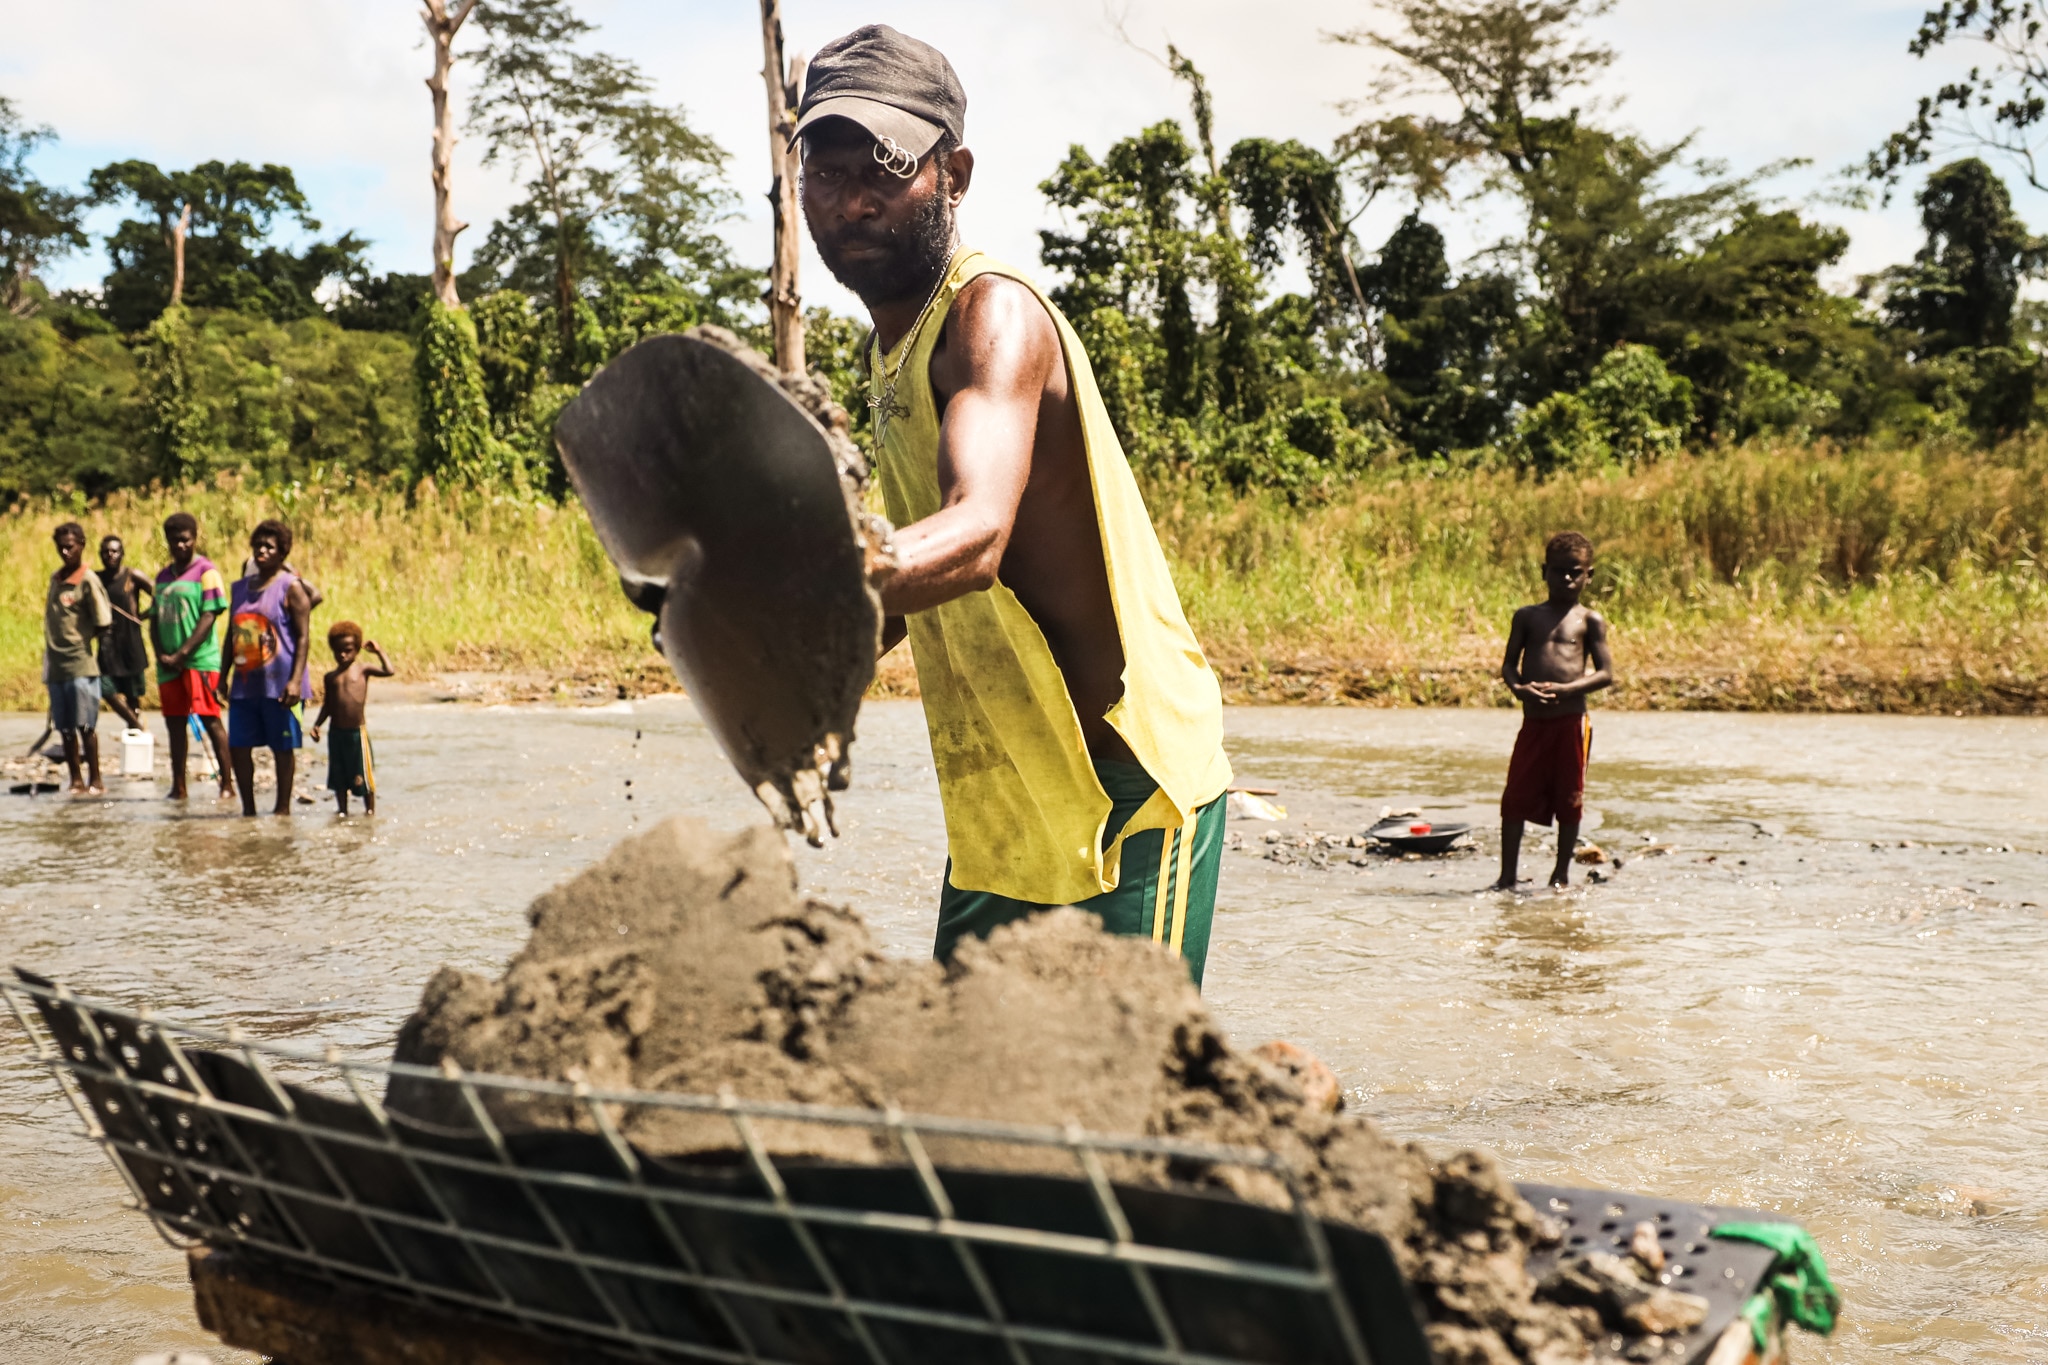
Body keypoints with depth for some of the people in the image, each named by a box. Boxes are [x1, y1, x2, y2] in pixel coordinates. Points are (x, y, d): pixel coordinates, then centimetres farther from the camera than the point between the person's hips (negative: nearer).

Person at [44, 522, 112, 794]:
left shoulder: (88, 580, -8)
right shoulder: (55, 578, 12)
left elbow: (103, 624, -8)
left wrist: (80, 639, 2)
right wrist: (55, 644, 9)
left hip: (80, 664, -6)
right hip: (54, 665, 6)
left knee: (85, 725, -3)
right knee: (65, 728, 8)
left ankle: (94, 780, 4)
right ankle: (76, 780, 15)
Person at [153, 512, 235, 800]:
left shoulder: (206, 571, -4)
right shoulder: (163, 576, 16)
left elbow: (209, 617, -11)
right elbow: (155, 618, 15)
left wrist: (182, 654, -14)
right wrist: (161, 655, -1)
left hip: (200, 660, -6)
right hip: (169, 665, 6)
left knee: (209, 720, -8)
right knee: (175, 723, 8)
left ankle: (227, 784, -6)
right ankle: (178, 786, 14)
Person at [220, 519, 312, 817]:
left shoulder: (290, 587, -4)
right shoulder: (240, 588, 14)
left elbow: (302, 637, -9)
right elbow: (231, 634, 18)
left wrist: (295, 680, -17)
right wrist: (223, 676, 13)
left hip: (279, 684, -6)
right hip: (245, 683, 6)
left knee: (283, 748, 3)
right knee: (238, 746, 4)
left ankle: (283, 807, 13)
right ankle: (248, 808, 15)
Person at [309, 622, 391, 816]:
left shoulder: (362, 670, 0)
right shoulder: (330, 677, 8)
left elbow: (388, 671, -12)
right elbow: (327, 706, 11)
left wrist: (378, 651, -7)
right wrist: (317, 725, 1)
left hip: (358, 731, -3)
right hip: (336, 733, 3)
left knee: (363, 775, 3)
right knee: (338, 776, 10)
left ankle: (370, 810, 13)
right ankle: (342, 810, 20)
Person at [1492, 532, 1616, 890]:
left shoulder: (1589, 620, 4)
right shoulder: (1527, 616, 10)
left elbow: (1606, 673, -3)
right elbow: (1509, 663, 8)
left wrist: (1565, 689, -18)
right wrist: (1518, 687, -15)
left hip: (1570, 722, -2)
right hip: (1533, 721, 2)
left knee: (1569, 800, 6)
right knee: (1516, 799, 1)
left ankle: (1561, 873, 20)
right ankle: (1508, 875, 10)